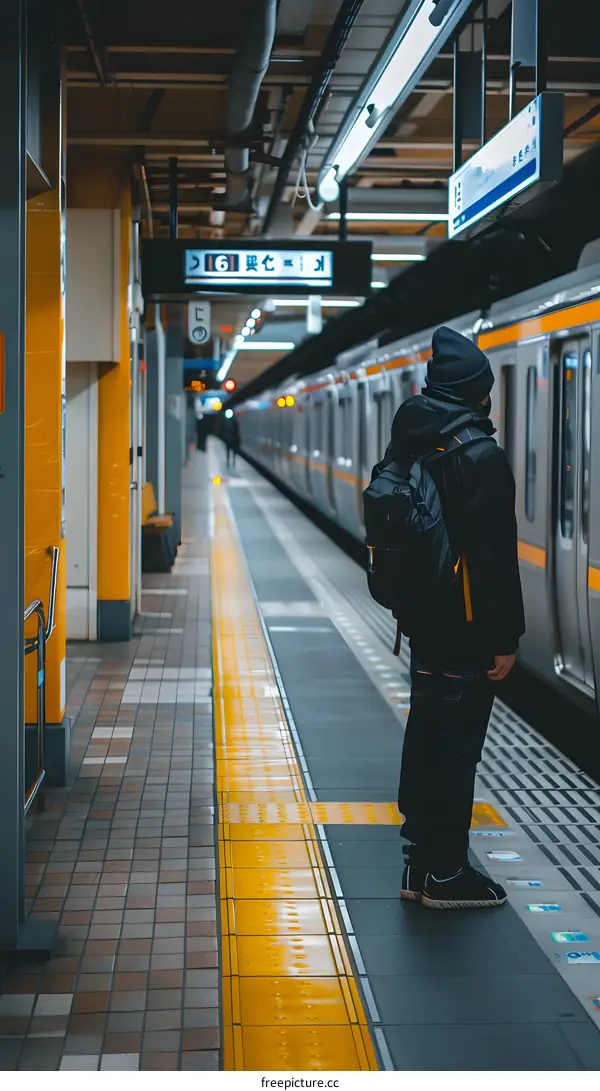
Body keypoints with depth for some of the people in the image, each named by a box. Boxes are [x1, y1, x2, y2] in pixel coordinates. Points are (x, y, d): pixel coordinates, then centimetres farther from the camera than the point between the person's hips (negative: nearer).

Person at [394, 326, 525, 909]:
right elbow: (495, 556, -20)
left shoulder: (412, 448, 8)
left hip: (424, 621, 8)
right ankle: (445, 874, 9)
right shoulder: (480, 456, -18)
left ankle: (420, 861, 26)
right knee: (457, 746, 0)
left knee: (425, 735, 16)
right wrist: (505, 639, -16)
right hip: (467, 629, -8)